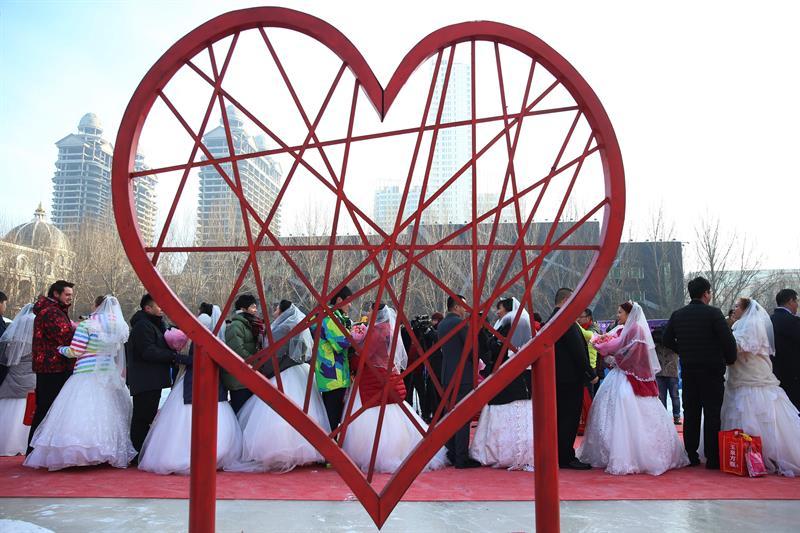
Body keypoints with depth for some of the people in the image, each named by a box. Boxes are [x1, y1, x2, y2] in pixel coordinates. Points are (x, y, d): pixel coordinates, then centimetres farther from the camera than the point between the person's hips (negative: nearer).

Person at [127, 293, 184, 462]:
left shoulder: (155, 324, 20)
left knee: (146, 417, 14)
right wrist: (174, 356, -24)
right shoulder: (142, 325, -13)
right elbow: (148, 352, -22)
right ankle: (139, 455, 3)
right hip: (145, 381, -10)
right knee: (142, 418, -4)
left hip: (152, 380, 10)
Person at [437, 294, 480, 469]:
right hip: (463, 376, -8)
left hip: (447, 376, 8)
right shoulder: (460, 322, -12)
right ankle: (462, 458, -2)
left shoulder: (442, 324, 12)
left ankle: (452, 454, 20)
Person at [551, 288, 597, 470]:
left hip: (558, 376, 10)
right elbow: (577, 350, -18)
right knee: (570, 417, -3)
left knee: (563, 417, 14)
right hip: (571, 376, -10)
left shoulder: (551, 319, 13)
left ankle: (561, 455, 21)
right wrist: (590, 374, -12)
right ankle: (567, 458, 2)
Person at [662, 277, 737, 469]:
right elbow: (728, 340, -14)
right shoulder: (713, 313, -11)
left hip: (688, 371, 4)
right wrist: (730, 360, 3)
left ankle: (691, 456, 15)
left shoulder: (677, 315, 3)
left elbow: (667, 340, 7)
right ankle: (713, 459, 4)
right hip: (712, 370, -4)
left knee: (690, 413, 10)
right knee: (712, 414, 1)